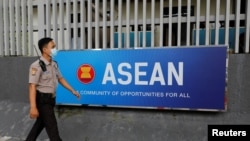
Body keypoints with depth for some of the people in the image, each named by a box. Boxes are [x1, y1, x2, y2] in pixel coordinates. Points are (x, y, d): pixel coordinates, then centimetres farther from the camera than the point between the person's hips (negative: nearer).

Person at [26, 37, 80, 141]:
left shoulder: (54, 64, 7)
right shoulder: (37, 66, -18)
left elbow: (60, 79, 15)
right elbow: (32, 87, -22)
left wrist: (72, 91, 12)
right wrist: (33, 107, -25)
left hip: (50, 99, 8)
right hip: (42, 100, -8)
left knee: (40, 123, 23)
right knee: (52, 127, 1)